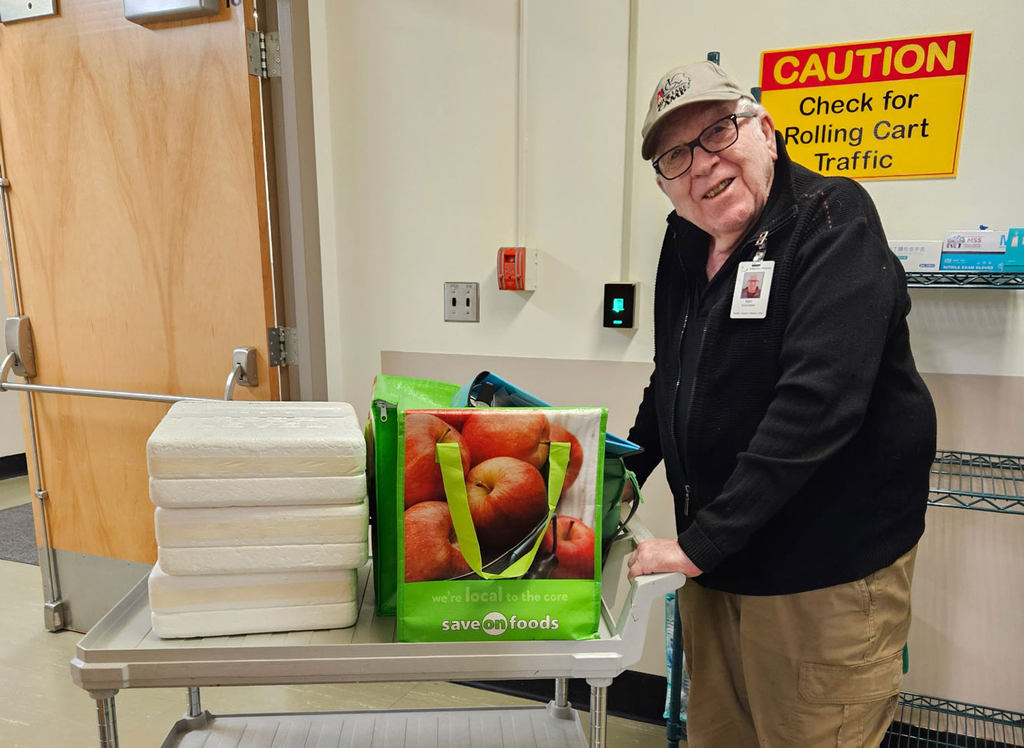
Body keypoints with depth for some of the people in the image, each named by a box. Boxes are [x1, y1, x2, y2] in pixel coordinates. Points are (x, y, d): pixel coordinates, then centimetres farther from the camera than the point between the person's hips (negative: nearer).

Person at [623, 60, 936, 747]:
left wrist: (699, 543, -26)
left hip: (828, 578, -6)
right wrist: (625, 470, 11)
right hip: (714, 562, 7)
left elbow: (816, 403, -29)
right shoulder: (686, 242, 5)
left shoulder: (833, 221, -17)